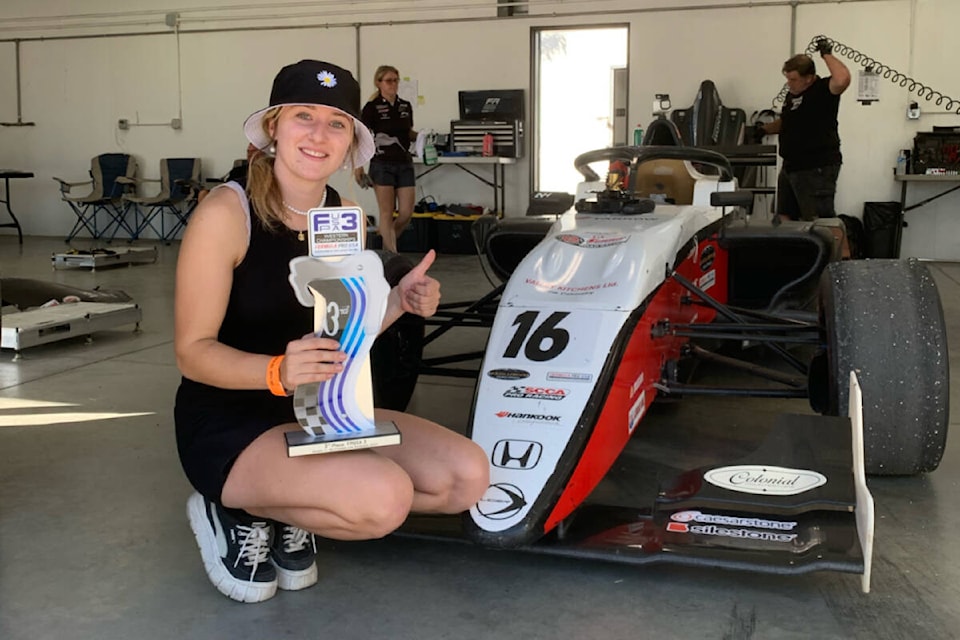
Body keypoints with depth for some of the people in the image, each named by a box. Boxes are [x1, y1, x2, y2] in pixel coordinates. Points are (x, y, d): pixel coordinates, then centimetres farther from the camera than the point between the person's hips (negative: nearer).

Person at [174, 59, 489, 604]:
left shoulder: (345, 215, 3)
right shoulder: (227, 212, -16)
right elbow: (192, 351, -16)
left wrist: (398, 302, -7)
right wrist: (278, 372, -35)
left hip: (319, 413, 7)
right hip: (230, 425, -7)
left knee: (468, 475, -7)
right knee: (384, 496, -32)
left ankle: (291, 518, 6)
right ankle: (234, 511, -3)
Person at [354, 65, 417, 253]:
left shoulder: (406, 106, 9)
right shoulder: (372, 107, -6)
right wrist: (358, 165, -13)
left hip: (405, 164, 5)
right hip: (382, 164, -5)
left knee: (406, 213, 0)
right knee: (387, 213, -3)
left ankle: (385, 243, 23)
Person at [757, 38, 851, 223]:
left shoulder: (823, 90, -12)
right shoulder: (792, 93, 14)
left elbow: (842, 79, -35)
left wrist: (826, 54, -22)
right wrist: (765, 128, 12)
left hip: (817, 169, -9)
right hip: (790, 166, 9)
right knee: (783, 220, 15)